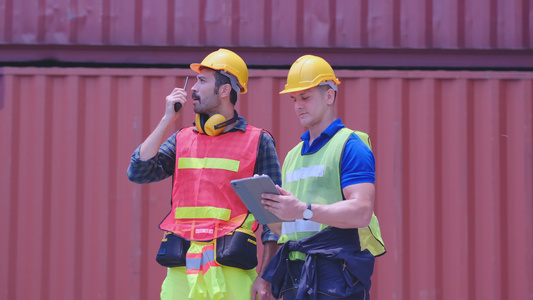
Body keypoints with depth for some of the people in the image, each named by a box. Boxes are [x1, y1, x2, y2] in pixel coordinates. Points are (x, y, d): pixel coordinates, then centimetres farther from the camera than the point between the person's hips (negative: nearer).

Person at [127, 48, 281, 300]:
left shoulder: (259, 142, 5)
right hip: (182, 269, 3)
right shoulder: (182, 140, 17)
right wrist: (167, 120, 2)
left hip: (231, 269, -3)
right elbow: (138, 173, 3)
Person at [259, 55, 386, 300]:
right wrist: (267, 208, 2)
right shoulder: (293, 156, 23)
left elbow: (362, 212, -16)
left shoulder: (351, 146, -2)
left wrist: (304, 210, -25)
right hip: (295, 279, 7)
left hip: (336, 276, -7)